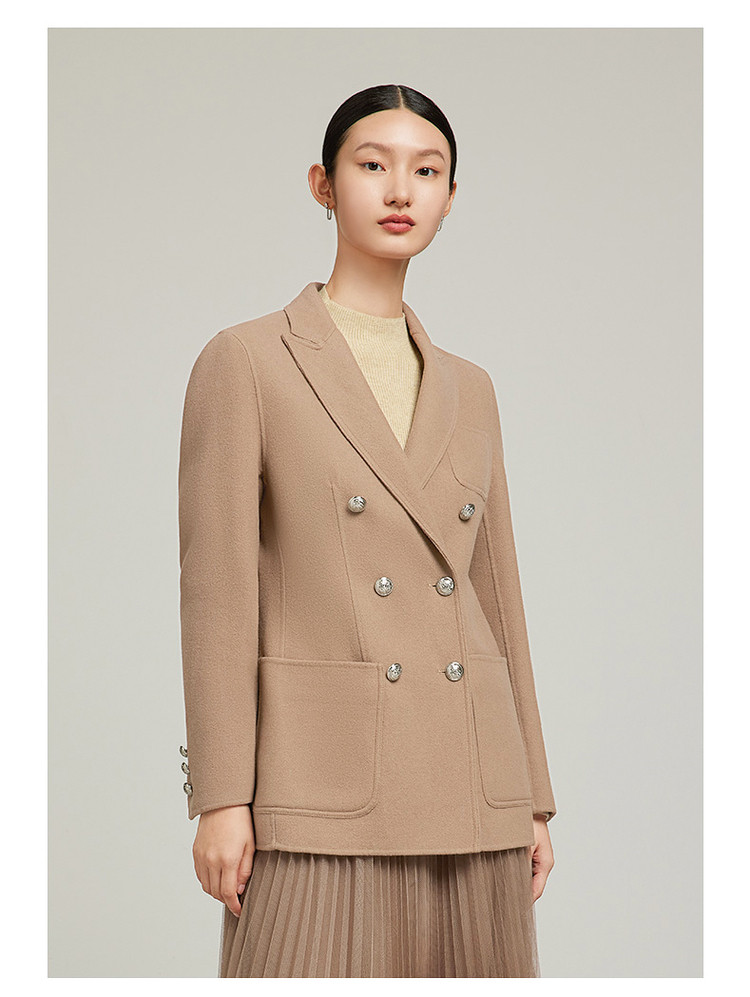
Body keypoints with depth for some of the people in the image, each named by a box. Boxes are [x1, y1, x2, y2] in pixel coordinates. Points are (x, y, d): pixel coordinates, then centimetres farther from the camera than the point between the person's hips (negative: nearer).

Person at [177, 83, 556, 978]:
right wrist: (220, 799, -11)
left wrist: (532, 802, 11)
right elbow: (217, 589, -6)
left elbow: (494, 598, 15)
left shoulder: (468, 391, 14)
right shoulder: (245, 360, -1)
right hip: (324, 781, -5)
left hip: (468, 787, 5)